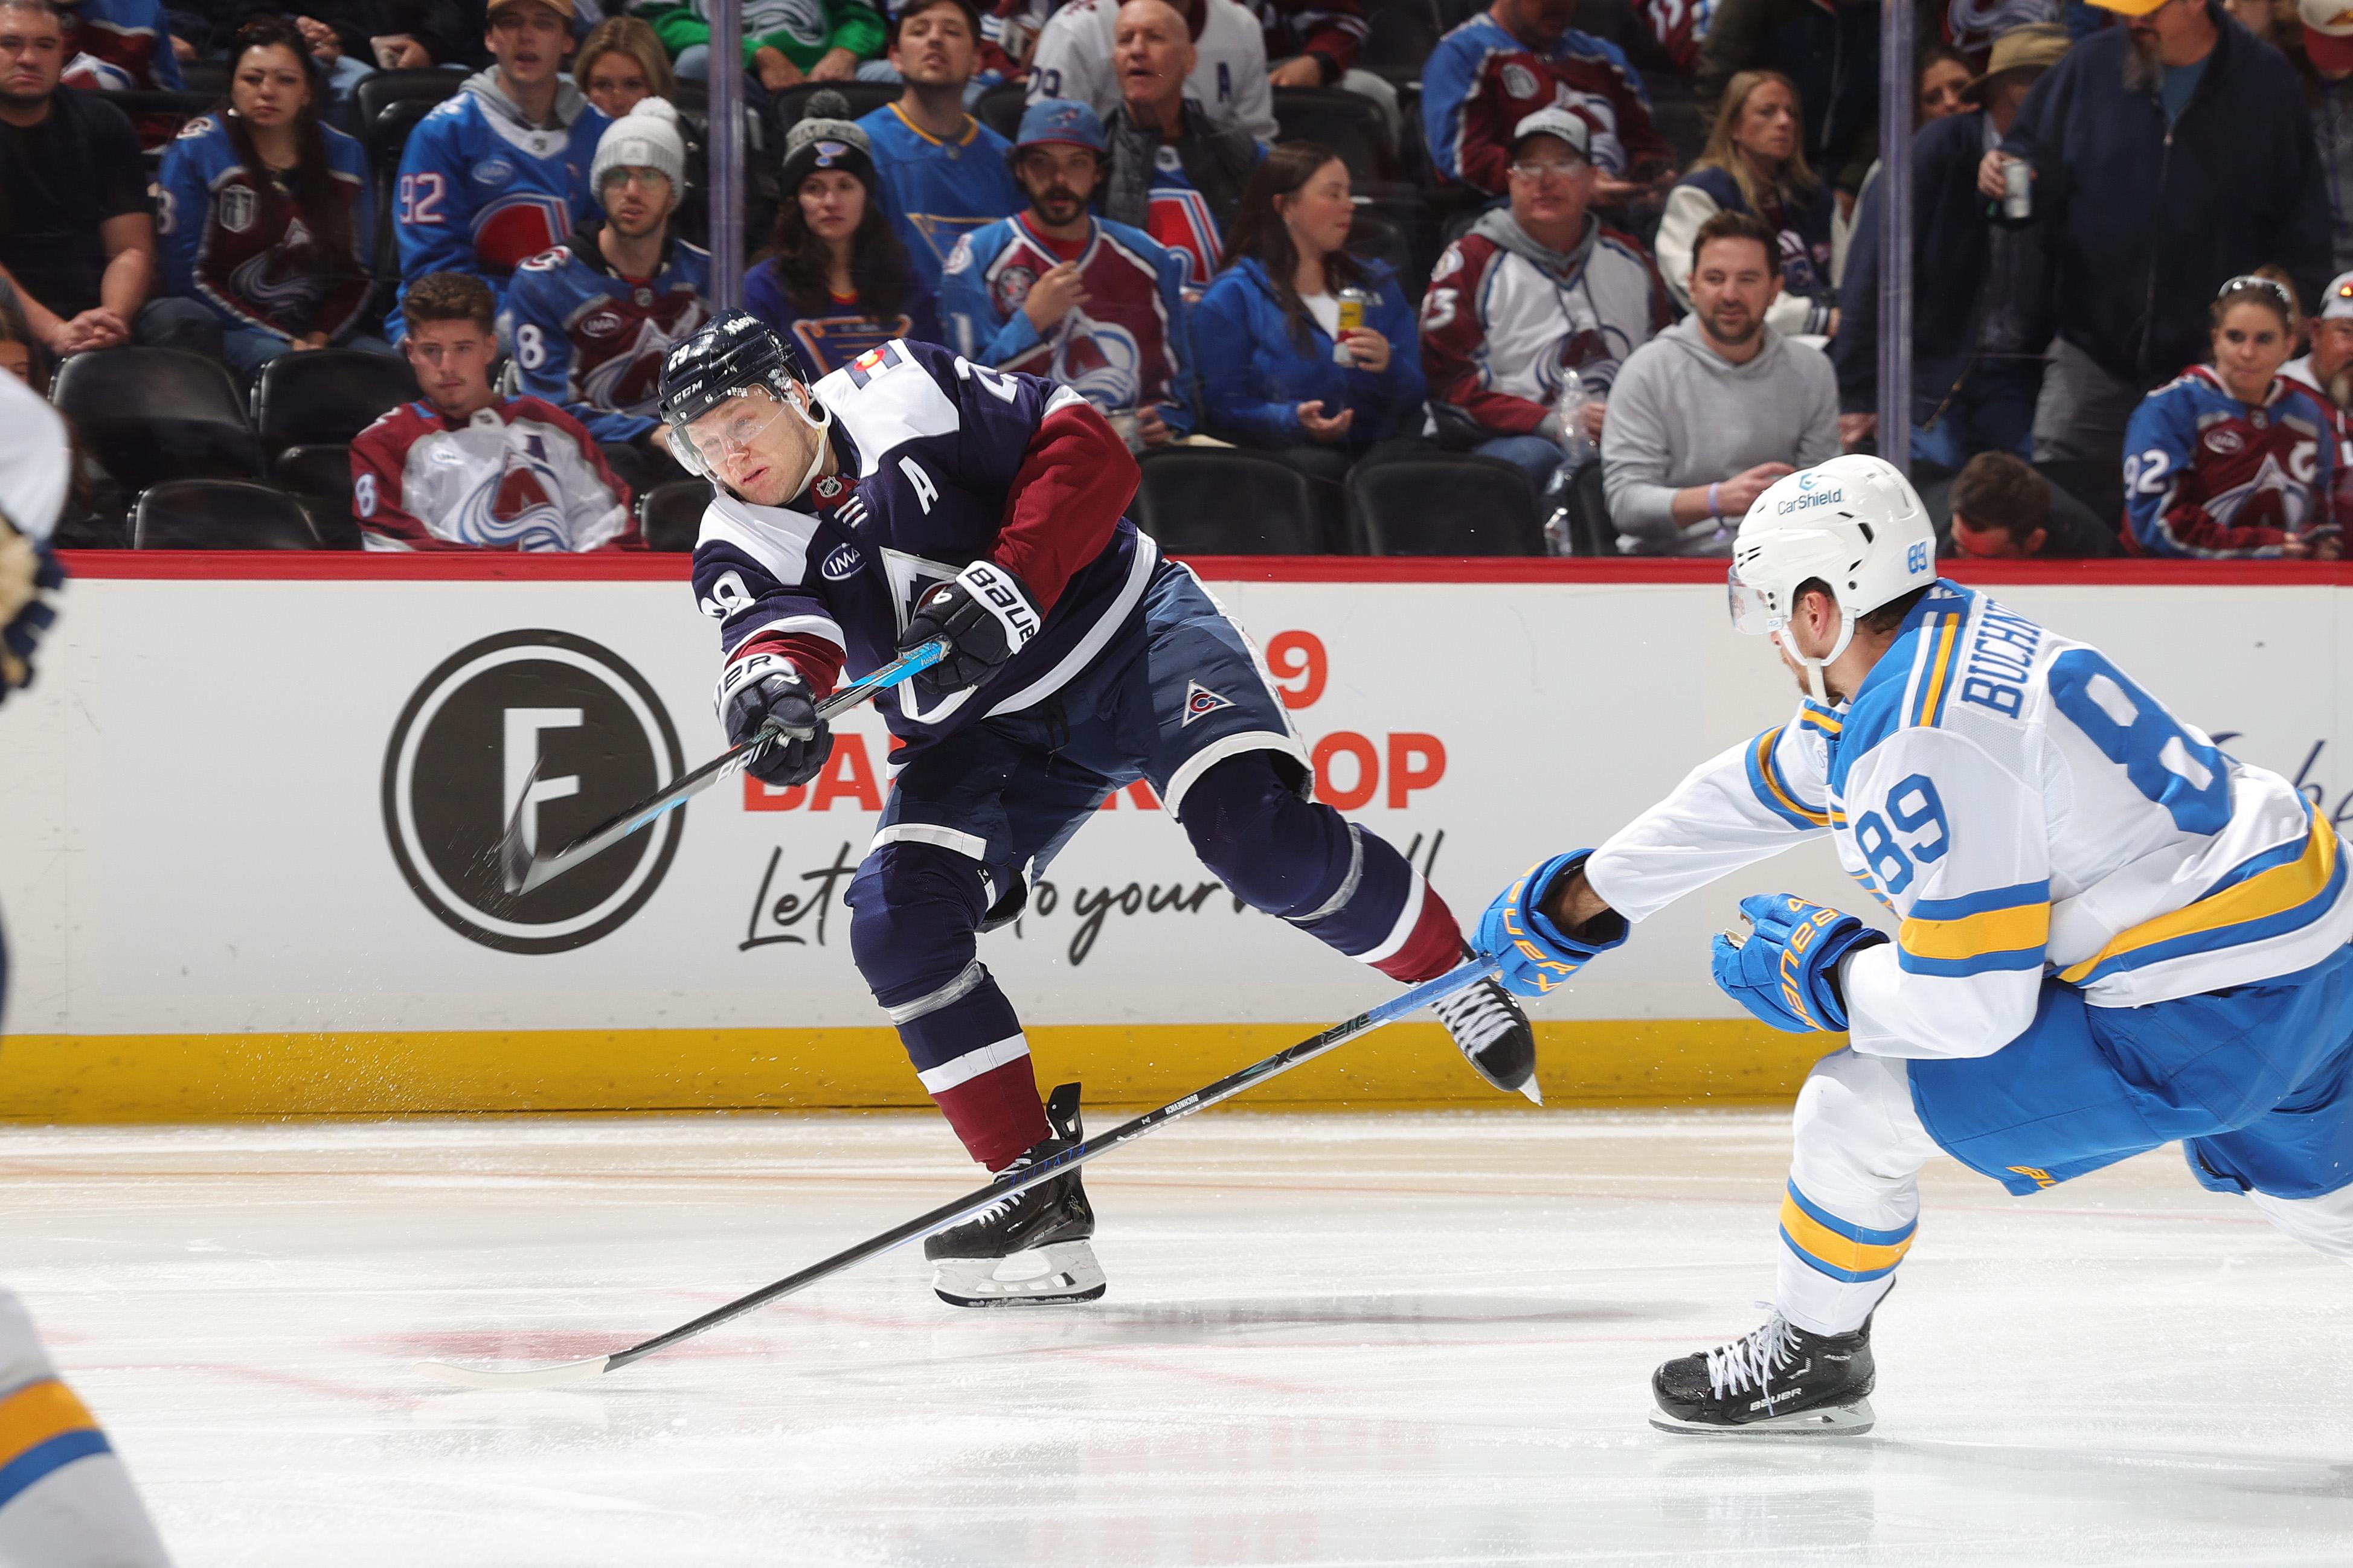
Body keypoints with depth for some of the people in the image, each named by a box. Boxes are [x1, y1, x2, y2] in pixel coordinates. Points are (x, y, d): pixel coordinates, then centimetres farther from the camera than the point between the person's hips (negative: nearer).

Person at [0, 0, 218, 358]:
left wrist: (112, 317, -16)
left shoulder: (100, 124, 13)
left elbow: (131, 250, 6)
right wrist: (54, 333, -26)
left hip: (97, 309, 4)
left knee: (187, 320, -27)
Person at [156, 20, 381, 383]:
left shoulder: (344, 155, 8)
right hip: (234, 329, -4)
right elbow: (188, 274, -7)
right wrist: (284, 341, -13)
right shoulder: (196, 151, -3)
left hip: (324, 329, 4)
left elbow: (356, 271, 11)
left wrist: (319, 338, -9)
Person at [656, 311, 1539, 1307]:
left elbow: (1088, 452, -17)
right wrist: (770, 685, -50)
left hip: (1124, 635, -5)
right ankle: (1040, 1194, -8)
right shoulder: (740, 543, -5)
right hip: (982, 730, 5)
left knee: (1256, 835, -27)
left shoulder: (901, 393, -14)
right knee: (898, 924, -15)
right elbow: (775, 630, -26)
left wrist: (1011, 582, -31)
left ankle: (1455, 975, -2)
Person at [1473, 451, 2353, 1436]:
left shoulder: (1925, 745, -20)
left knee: (1857, 1104, -2)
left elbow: (1972, 1004, -21)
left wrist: (1821, 975, -2)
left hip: (2201, 1017, -10)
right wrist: (1581, 900, 30)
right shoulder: (1939, 645, 10)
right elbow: (1768, 786, 23)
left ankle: (1814, 1360, 20)